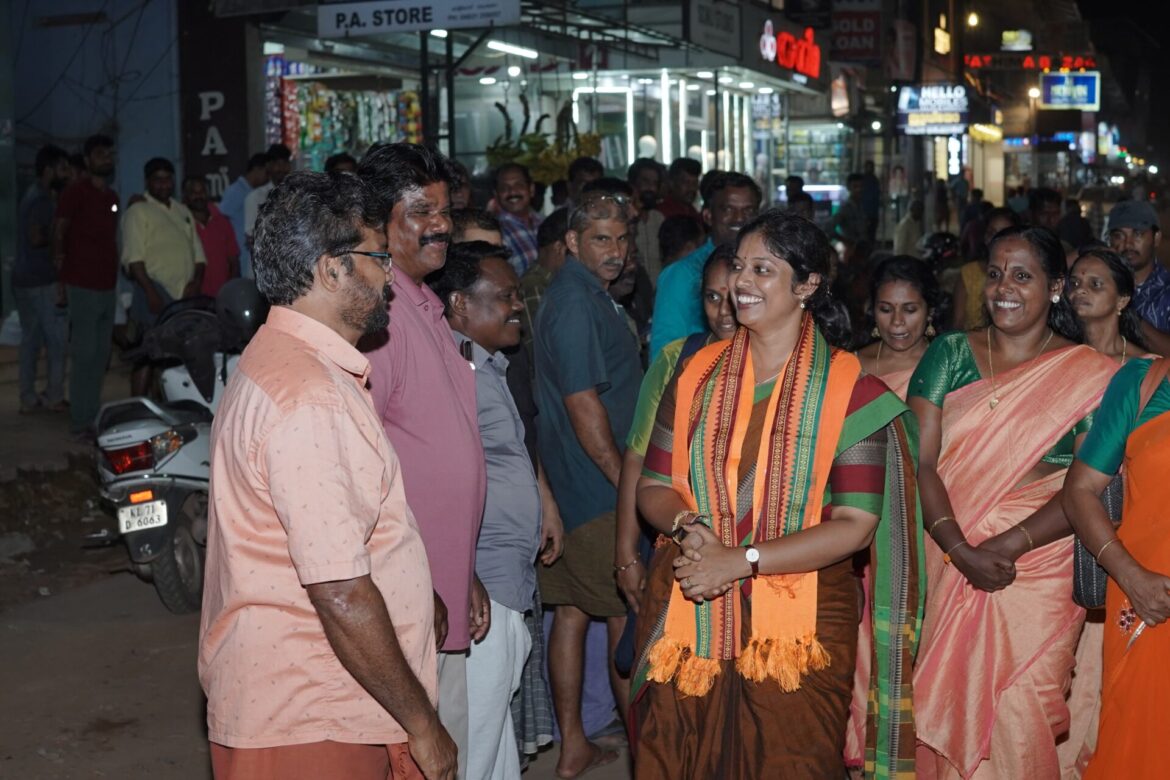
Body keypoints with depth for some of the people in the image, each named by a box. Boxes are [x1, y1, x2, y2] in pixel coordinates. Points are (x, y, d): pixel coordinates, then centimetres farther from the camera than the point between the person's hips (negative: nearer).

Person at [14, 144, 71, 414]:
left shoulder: (32, 195, 16)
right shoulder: (43, 199, -15)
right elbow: (36, 237, -24)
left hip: (22, 279, 10)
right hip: (43, 281, -10)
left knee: (30, 339, 11)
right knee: (56, 341, -2)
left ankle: (28, 399, 14)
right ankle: (54, 397, 3)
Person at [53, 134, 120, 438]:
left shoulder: (111, 196, 16)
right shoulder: (75, 191, -6)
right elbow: (58, 231, -7)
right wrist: (61, 264, -8)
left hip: (107, 285, 8)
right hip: (83, 285, -8)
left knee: (100, 356, 11)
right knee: (85, 354, -7)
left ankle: (94, 415, 19)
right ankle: (80, 421, -3)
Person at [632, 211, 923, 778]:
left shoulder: (849, 390, -5)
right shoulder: (697, 374, 6)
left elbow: (856, 526, -11)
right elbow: (653, 487, 9)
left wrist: (744, 560, -17)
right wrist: (688, 525, -14)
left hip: (798, 629, -3)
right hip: (687, 620, 3)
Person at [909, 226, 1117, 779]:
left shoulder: (1089, 375, 1)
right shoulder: (950, 354, 6)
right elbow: (919, 461, -3)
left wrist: (1008, 545, -18)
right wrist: (961, 551, -16)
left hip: (1038, 570, -2)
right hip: (947, 562, 2)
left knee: (1017, 718, -2)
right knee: (943, 708, 6)